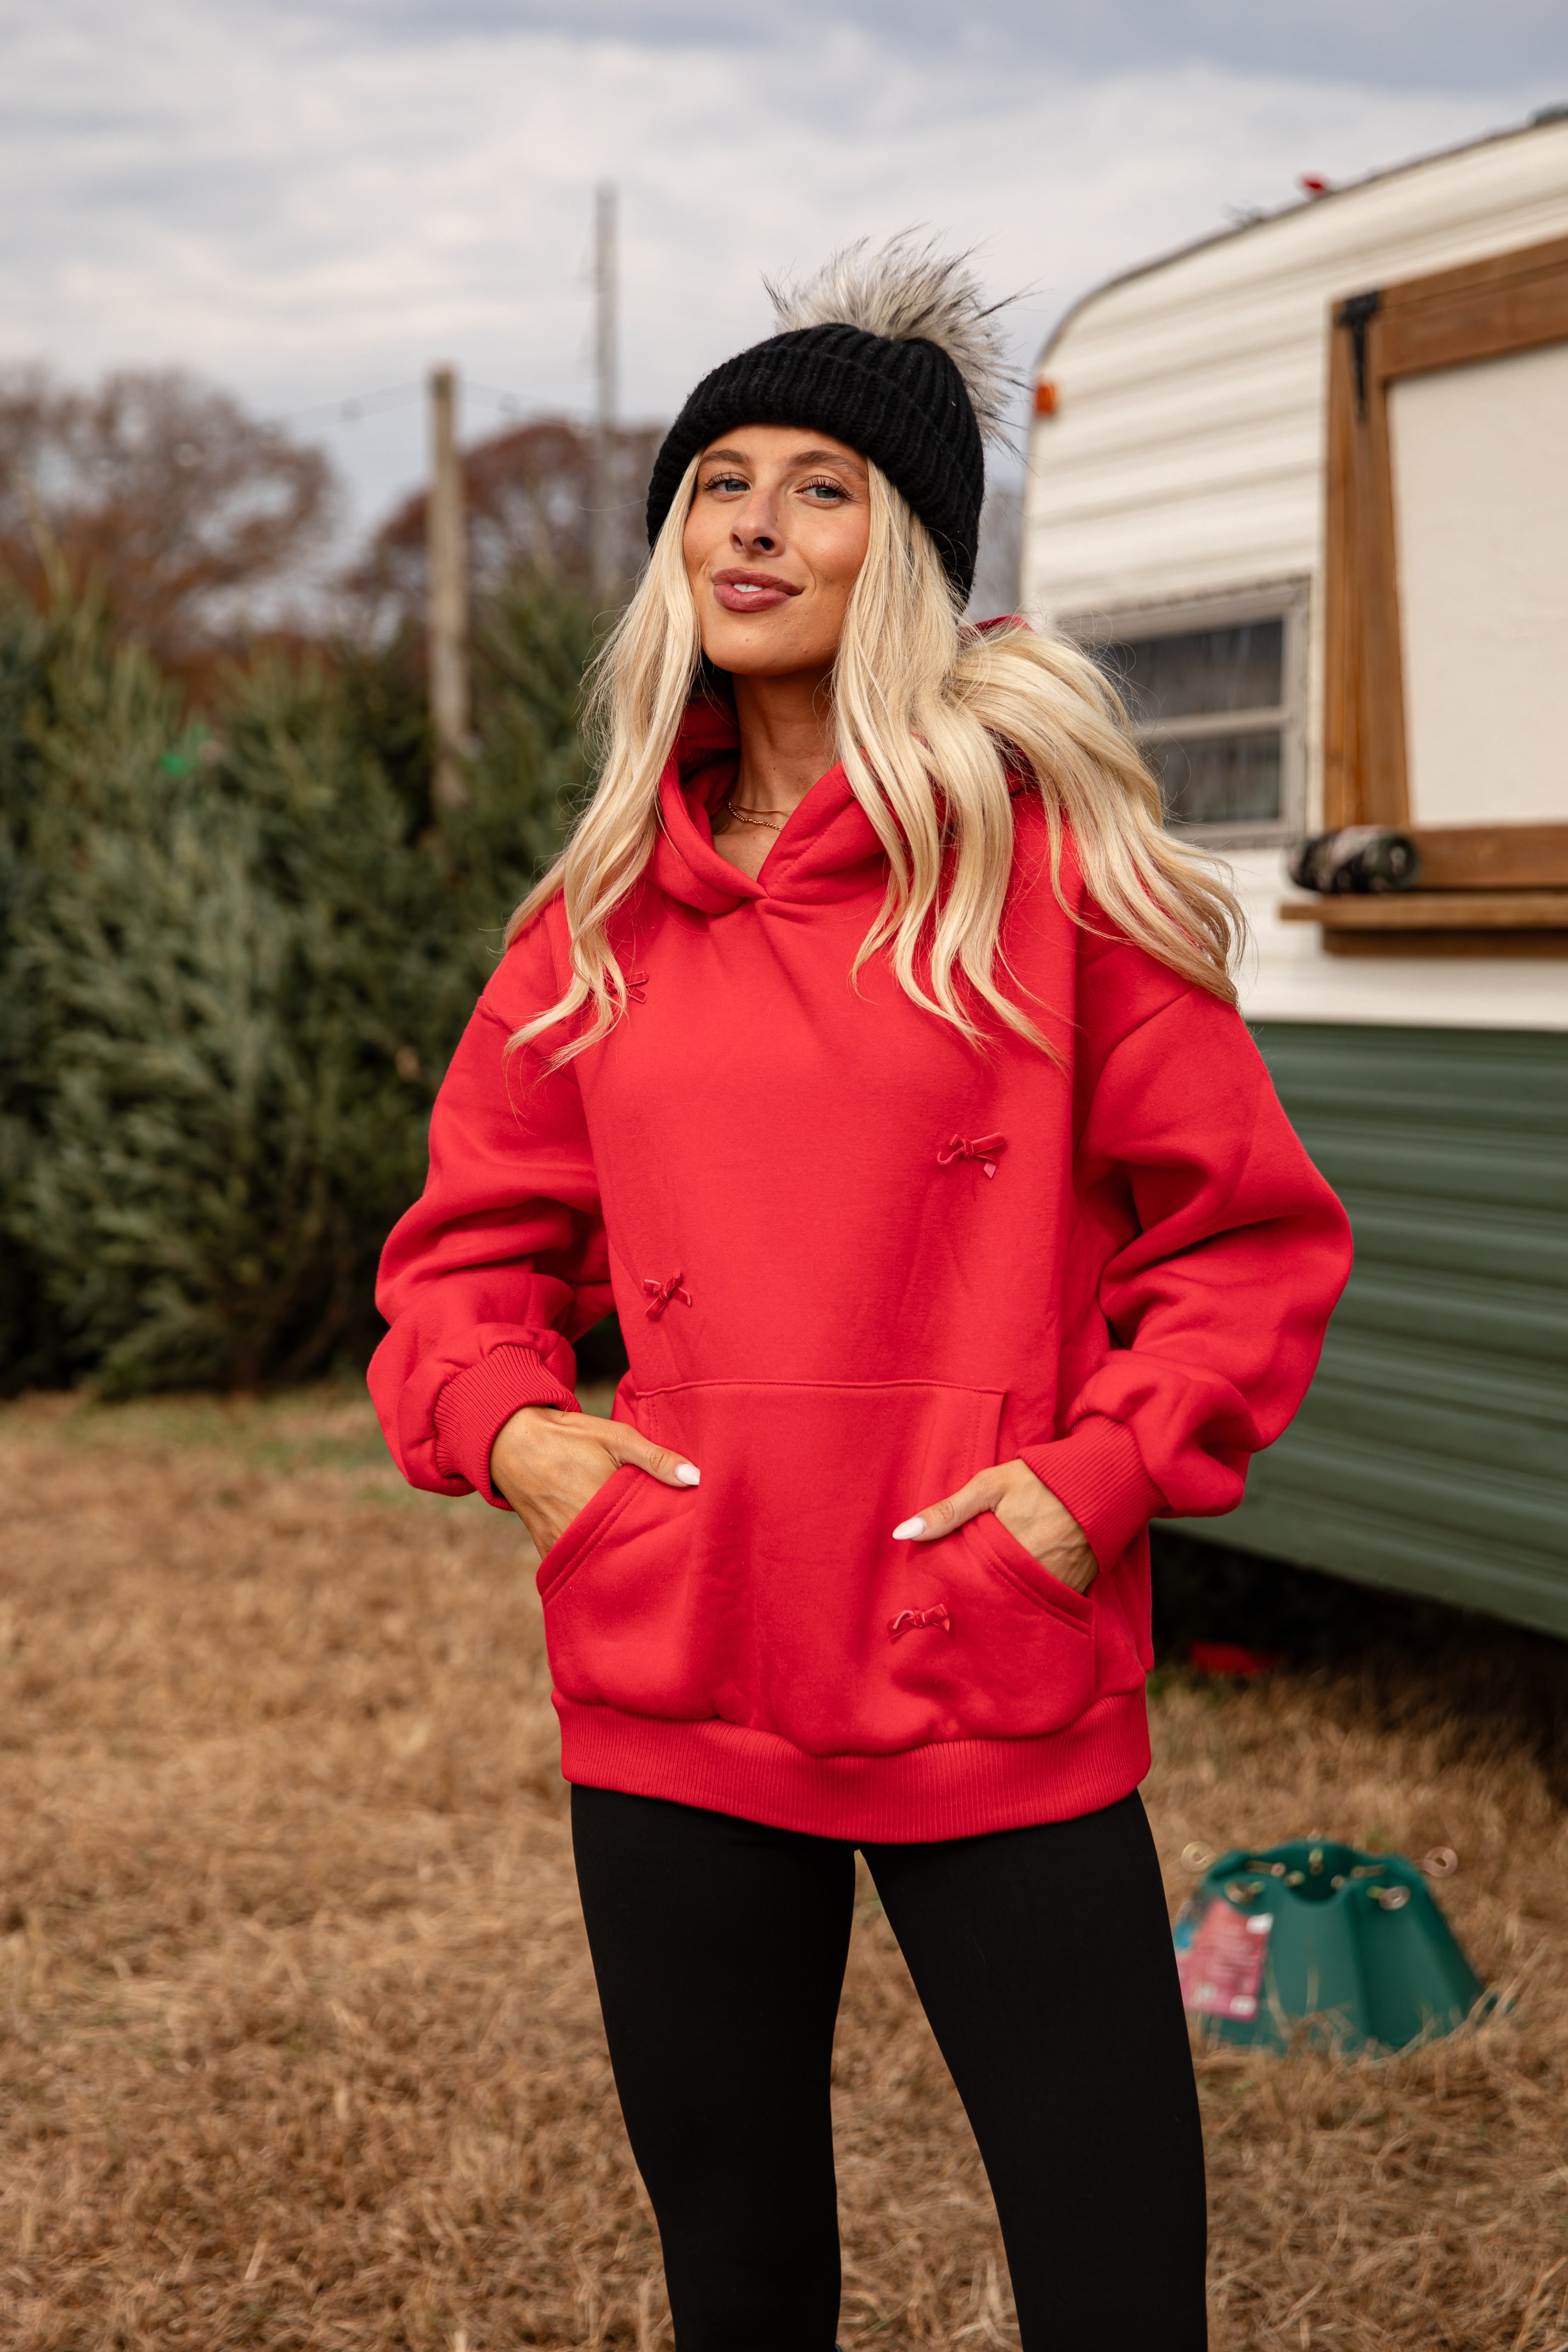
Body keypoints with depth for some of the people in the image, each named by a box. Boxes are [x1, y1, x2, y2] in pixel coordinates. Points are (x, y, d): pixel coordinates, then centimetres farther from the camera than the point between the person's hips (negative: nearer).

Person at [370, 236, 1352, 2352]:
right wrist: (500, 1420, -1)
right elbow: (472, 1242, 19)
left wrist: (1107, 1468, -12)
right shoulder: (603, 918, 10)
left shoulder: (1045, 856, -1)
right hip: (670, 1696, 4)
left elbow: (1250, 1230, 1)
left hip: (1002, 1697, -3)